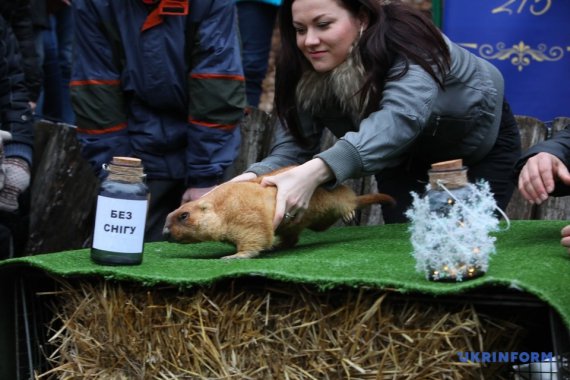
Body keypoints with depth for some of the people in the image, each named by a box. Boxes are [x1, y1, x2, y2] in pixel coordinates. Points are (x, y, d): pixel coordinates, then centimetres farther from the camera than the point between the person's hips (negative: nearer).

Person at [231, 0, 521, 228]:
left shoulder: (406, 41, -41)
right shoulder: (302, 72, -25)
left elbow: (400, 119, -57)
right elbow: (292, 145, -28)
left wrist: (315, 172, -72)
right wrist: (256, 176, -53)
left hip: (479, 141, -4)